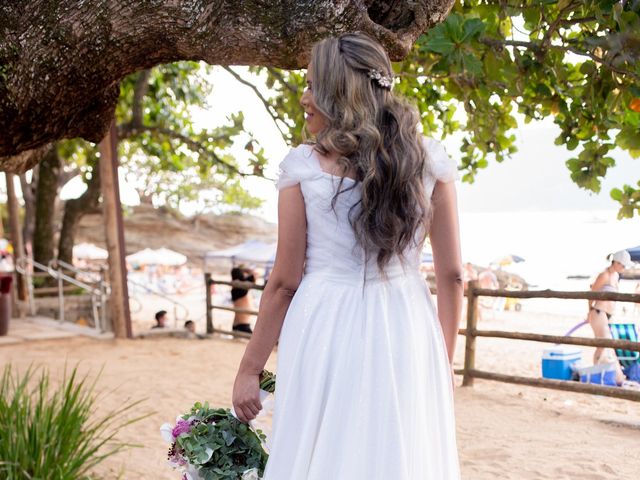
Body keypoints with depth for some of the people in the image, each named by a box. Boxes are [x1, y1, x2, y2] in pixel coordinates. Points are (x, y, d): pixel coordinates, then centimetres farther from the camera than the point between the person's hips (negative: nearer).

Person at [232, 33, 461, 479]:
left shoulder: (303, 166, -7)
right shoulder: (430, 159, 0)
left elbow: (285, 282, -5)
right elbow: (452, 276, 2)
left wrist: (249, 369, 4)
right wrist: (444, 364, 14)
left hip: (325, 335, -2)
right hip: (406, 333, 2)